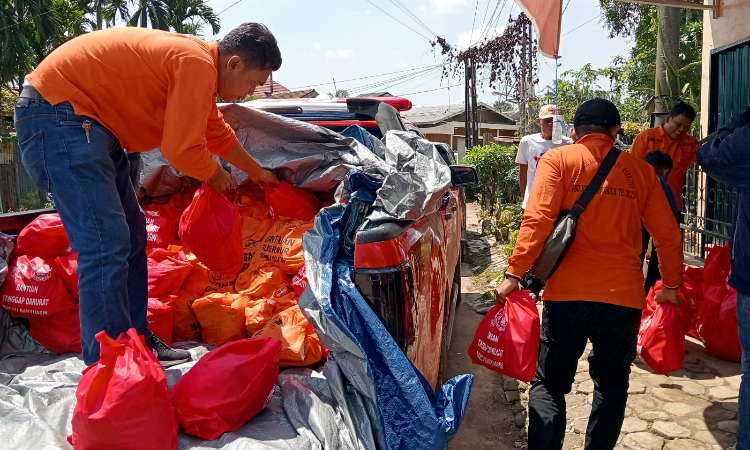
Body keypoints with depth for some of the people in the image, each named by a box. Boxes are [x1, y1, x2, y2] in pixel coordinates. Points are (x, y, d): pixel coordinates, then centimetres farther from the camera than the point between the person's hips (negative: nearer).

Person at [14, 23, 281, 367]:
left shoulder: (194, 59, 14)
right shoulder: (197, 65, -18)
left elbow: (218, 133, 27)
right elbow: (181, 149, -21)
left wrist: (258, 173, 37)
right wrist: (216, 176, 0)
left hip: (85, 121, 11)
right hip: (57, 115, -11)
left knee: (131, 238, 11)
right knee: (106, 247, -15)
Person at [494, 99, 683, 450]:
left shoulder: (558, 160, 2)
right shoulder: (640, 170, 11)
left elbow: (537, 220, -12)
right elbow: (668, 234, 11)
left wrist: (514, 273, -11)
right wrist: (671, 285, 23)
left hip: (568, 292, -2)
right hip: (624, 294, 3)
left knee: (549, 384, 8)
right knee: (612, 382, 22)